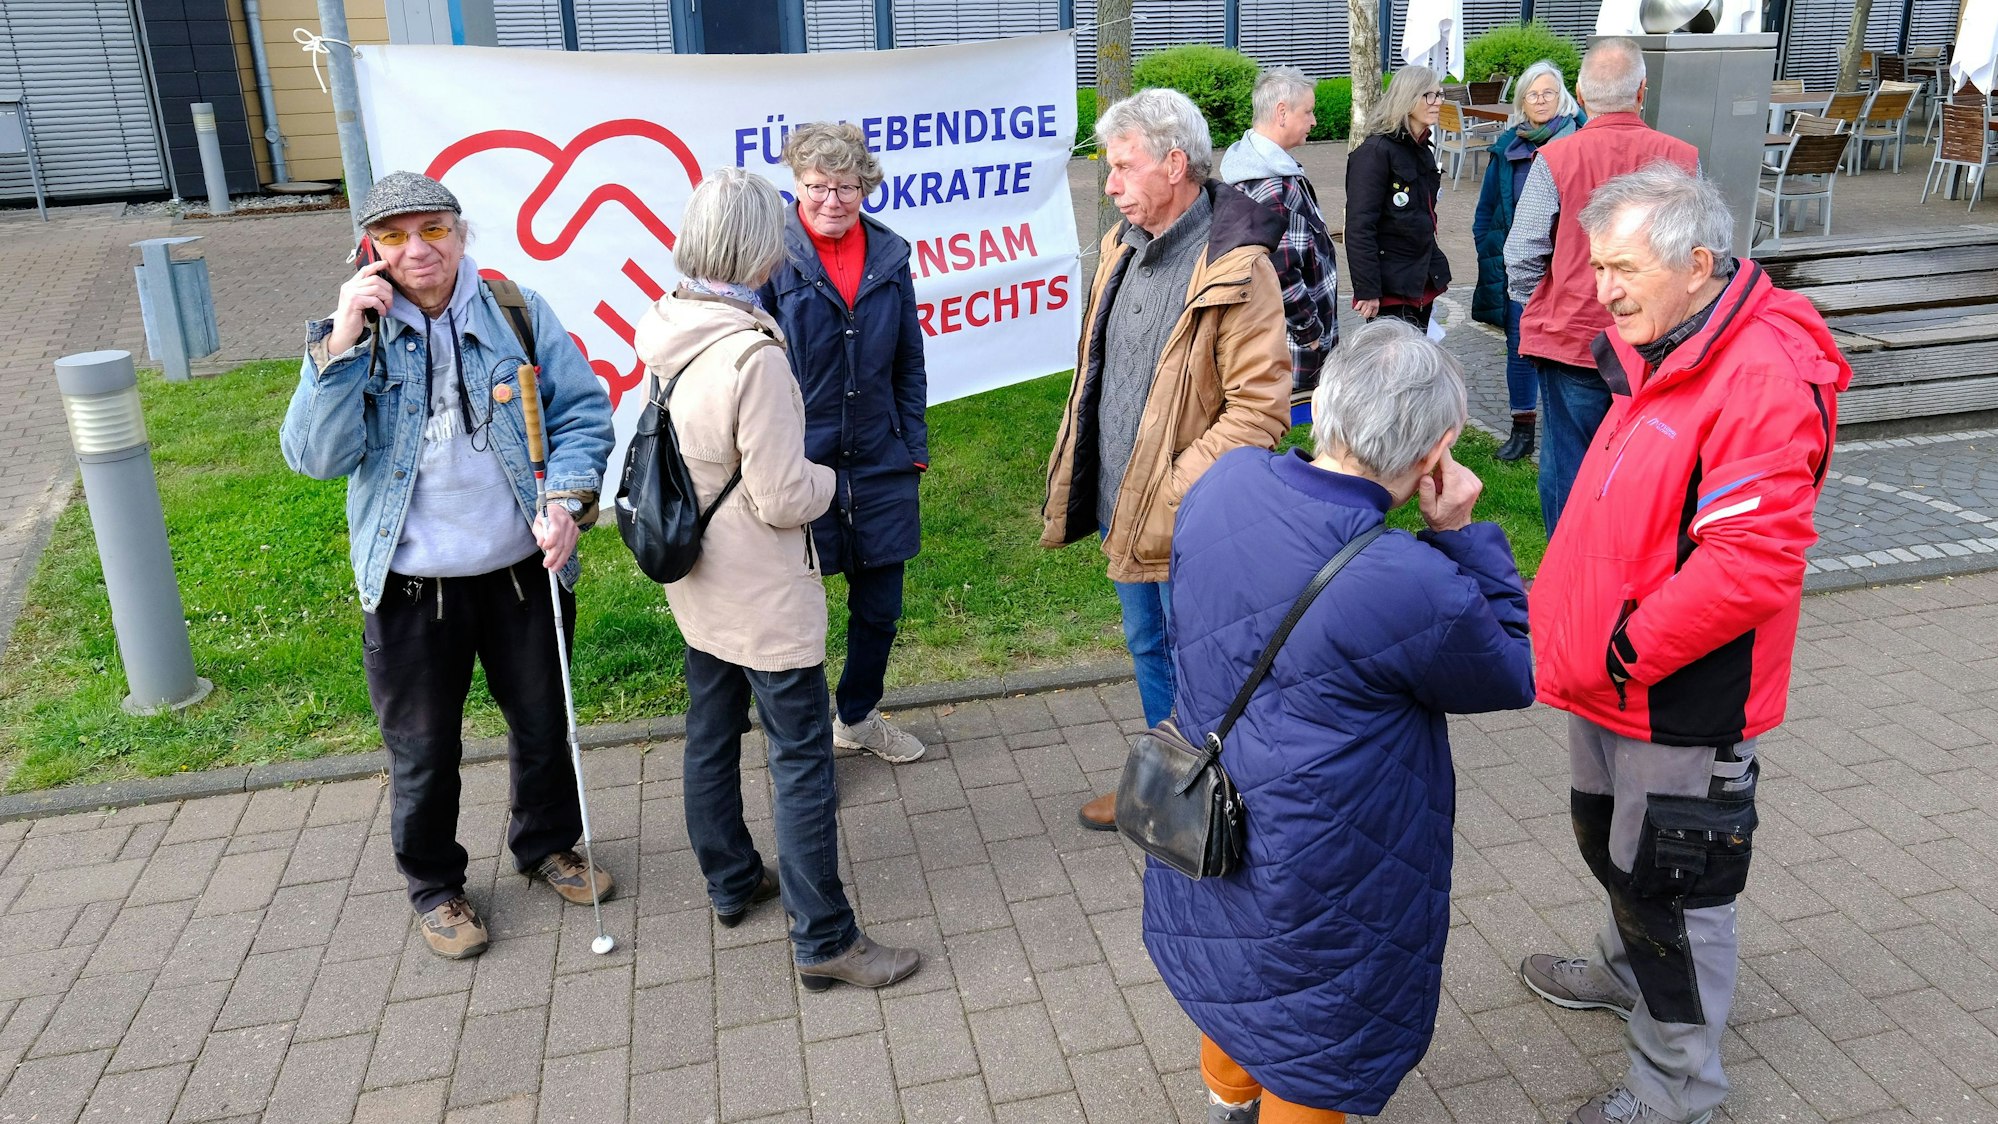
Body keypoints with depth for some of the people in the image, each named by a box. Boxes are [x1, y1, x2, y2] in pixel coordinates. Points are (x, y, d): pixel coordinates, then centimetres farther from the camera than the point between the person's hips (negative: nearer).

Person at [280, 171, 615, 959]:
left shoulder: (518, 313, -5)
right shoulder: (354, 331, -4)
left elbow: (583, 412, -2)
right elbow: (317, 458, -13)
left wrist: (567, 498, -18)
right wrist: (340, 347, -23)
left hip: (523, 571, 1)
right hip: (411, 590, -1)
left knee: (543, 724, 19)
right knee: (422, 753, 14)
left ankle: (546, 844, 45)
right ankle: (433, 886, 37)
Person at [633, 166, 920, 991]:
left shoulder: (665, 333, -2)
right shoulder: (753, 354, -27)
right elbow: (784, 499, -24)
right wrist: (827, 480, -3)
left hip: (697, 580, 9)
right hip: (762, 592, -8)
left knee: (711, 734, 20)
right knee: (802, 755, 1)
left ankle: (731, 882, 39)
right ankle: (823, 939, 11)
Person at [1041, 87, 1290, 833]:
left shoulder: (1236, 269, -19)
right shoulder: (1123, 246, 7)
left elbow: (1259, 408, -22)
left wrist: (1179, 490, -24)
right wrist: (1077, 471, 12)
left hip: (1186, 521, -8)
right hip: (1122, 504, 8)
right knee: (1148, 649, 23)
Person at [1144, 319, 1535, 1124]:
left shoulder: (1222, 484, -13)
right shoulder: (1417, 590, -33)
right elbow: (1515, 676, -11)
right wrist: (1460, 536, -11)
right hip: (1317, 877, -7)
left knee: (1233, 964, 34)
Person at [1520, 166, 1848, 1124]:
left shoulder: (1763, 379, -25)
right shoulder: (1659, 350, 5)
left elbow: (1752, 565, -30)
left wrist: (1623, 649, -23)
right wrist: (1567, 618, 8)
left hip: (1682, 700, -9)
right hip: (1614, 682, 9)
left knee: (1667, 882, 7)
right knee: (1609, 839, 27)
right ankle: (1627, 972, 52)